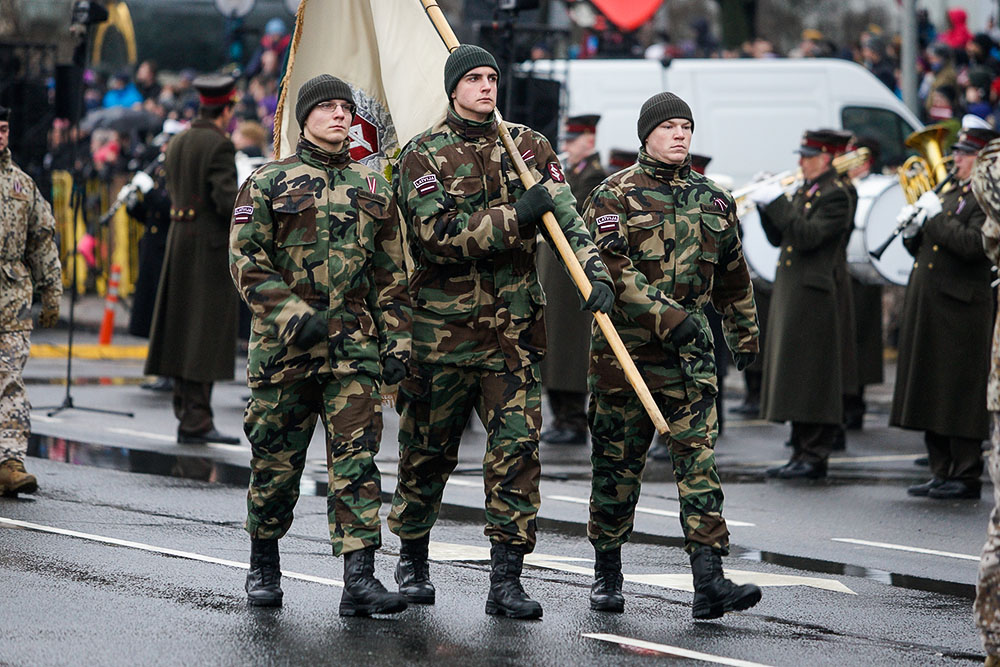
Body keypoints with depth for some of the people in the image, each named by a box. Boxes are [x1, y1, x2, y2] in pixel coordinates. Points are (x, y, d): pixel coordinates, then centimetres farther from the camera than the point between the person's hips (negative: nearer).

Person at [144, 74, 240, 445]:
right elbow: (227, 199, -20)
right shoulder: (219, 146, -14)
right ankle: (196, 421, -7)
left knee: (183, 328, 14)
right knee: (206, 332, -6)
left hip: (179, 239, 8)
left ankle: (187, 411, 21)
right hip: (211, 246, -8)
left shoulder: (177, 144, 11)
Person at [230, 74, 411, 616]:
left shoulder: (373, 190, 15)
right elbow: (247, 261, -4)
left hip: (355, 345, 2)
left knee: (357, 457, -9)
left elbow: (391, 273, 17)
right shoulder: (268, 184, 4)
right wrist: (292, 316, -16)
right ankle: (263, 566, 25)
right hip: (283, 346, -2)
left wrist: (397, 340, 7)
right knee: (276, 459, 6)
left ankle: (359, 578, -13)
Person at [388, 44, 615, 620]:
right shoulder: (425, 155, -2)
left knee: (517, 447, -6)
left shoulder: (529, 147, 9)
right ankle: (413, 560, 29)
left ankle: (507, 577, -3)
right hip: (443, 328, -2)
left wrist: (596, 273, -16)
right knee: (429, 449, 9)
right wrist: (515, 217, -20)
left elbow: (567, 216, 1)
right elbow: (437, 234, -15)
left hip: (515, 328, 2)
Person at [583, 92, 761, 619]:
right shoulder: (615, 195, -2)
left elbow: (733, 277, 24)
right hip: (625, 348, -3)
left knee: (699, 455, -9)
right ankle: (606, 572, 22)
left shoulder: (713, 200, 12)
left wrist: (744, 335, 29)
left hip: (690, 352, 3)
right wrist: (668, 317, -22)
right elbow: (609, 268, -15)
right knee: (617, 461, 7)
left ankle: (709, 582, -16)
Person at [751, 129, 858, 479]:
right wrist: (766, 205, 2)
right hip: (792, 293, 9)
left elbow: (808, 237, -23)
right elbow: (779, 237, 17)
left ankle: (815, 456, -3)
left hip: (817, 295, -9)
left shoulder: (838, 194, -12)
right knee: (795, 380, 10)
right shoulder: (805, 191, 17)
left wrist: (777, 203, -20)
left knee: (812, 379, -7)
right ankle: (802, 453, 15)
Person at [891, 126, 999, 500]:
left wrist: (936, 216, -16)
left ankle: (967, 476, 0)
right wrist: (912, 229, 1)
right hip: (927, 304, 9)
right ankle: (942, 472, 17)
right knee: (931, 391, 10)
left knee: (960, 393, -5)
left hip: (960, 306, -9)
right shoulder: (947, 191, 19)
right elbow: (920, 247, 21)